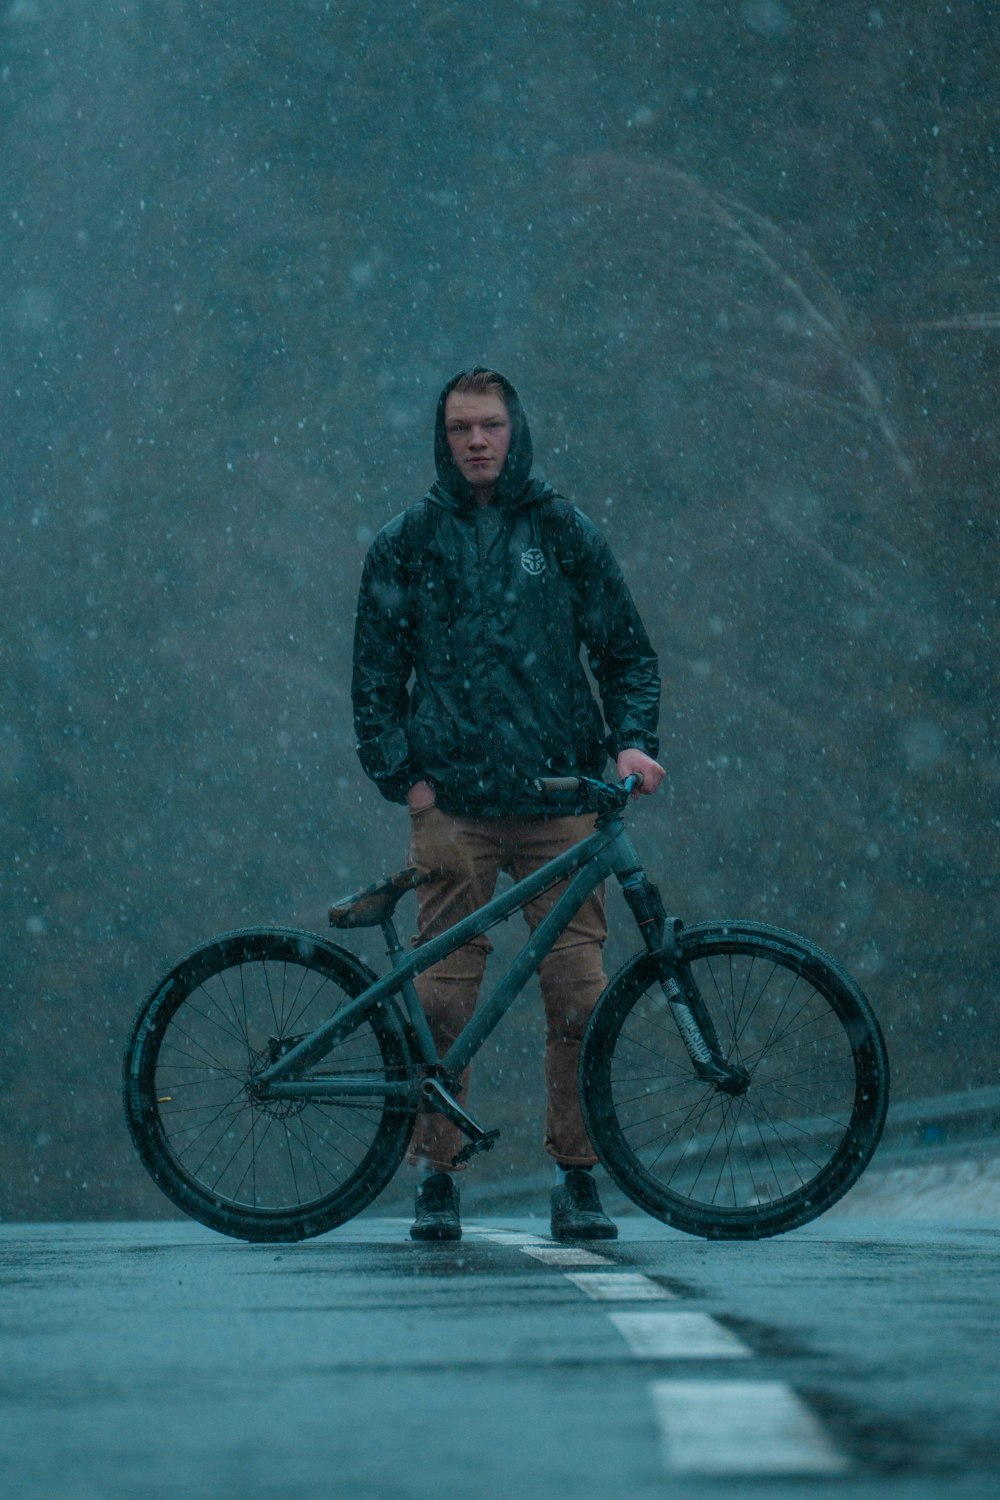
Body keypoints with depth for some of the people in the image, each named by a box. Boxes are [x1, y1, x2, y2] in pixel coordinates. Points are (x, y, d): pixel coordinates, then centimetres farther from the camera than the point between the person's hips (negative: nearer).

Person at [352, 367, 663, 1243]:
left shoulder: (567, 536, 10)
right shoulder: (407, 545, 10)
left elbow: (626, 652, 13)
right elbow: (376, 674, 12)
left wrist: (632, 740, -4)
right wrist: (402, 773, 0)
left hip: (558, 798, 0)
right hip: (453, 805, 0)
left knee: (579, 990, -6)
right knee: (444, 992, -4)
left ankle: (578, 1178, 1)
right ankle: (436, 1177, 4)